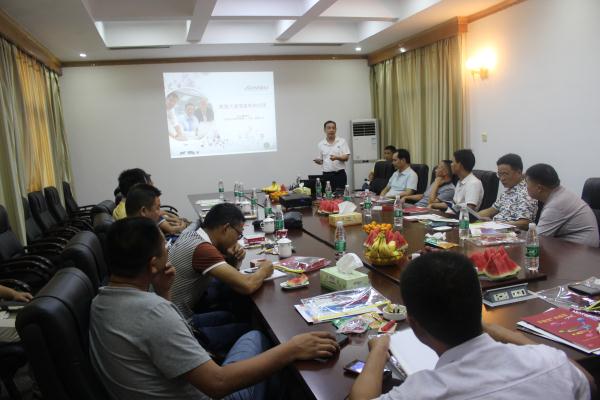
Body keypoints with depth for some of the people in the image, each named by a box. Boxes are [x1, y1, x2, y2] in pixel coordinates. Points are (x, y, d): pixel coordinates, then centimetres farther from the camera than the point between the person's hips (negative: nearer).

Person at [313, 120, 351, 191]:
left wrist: (337, 157, -21)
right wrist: (318, 161, -9)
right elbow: (321, 160, 14)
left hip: (340, 174, -1)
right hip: (326, 175, 2)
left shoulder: (342, 141, 3)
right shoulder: (321, 144, 8)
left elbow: (346, 157, -2)